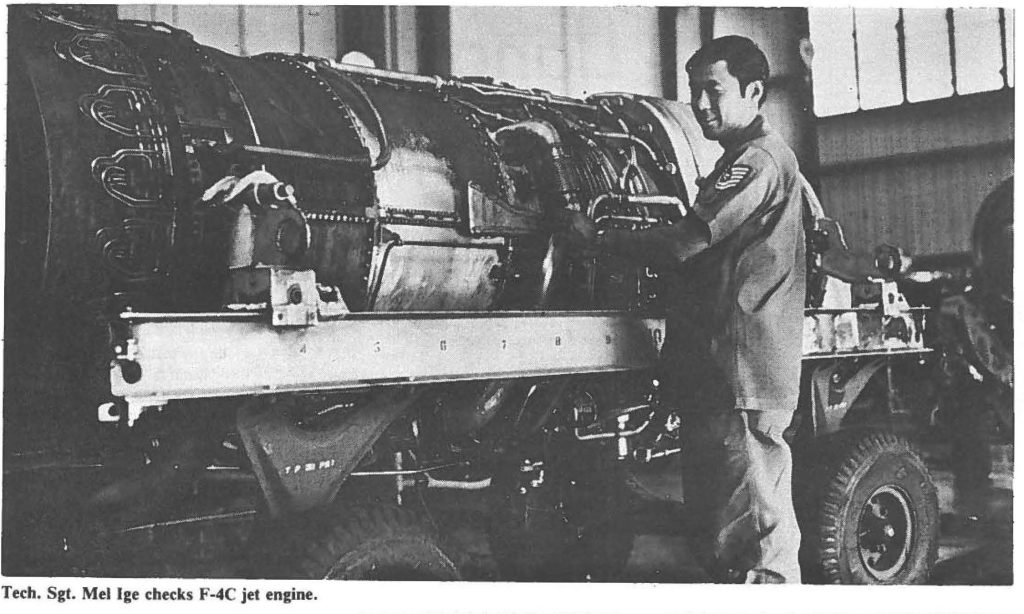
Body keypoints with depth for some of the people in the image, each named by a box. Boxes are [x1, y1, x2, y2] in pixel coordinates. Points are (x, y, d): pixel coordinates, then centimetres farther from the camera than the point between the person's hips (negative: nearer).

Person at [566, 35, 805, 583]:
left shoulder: (759, 160, -10)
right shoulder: (746, 160, 24)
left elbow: (686, 242, -18)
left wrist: (600, 241, -7)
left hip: (739, 378, -11)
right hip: (716, 375, 11)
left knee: (757, 545, -7)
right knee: (715, 537, 15)